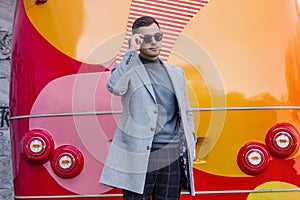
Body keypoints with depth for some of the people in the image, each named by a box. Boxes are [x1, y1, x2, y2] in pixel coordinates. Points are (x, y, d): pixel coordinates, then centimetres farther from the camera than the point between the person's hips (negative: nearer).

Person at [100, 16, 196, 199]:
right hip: (138, 155, -4)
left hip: (172, 156, 4)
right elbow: (115, 87, -20)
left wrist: (190, 143, 11)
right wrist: (131, 51, -14)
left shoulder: (176, 73, 18)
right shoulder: (128, 69, 3)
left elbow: (186, 112, 24)